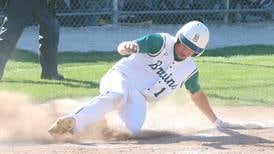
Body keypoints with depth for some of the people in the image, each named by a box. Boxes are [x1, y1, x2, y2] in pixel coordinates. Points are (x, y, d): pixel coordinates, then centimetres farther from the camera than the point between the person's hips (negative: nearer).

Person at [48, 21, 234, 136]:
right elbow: (122, 48, -16)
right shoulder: (161, 42, -6)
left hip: (139, 98, 5)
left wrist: (216, 121, 35)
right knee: (118, 95, -43)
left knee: (134, 130, -29)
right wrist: (129, 46, -42)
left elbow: (197, 94, 30)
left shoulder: (190, 70, 12)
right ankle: (74, 121, -59)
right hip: (121, 77, -5)